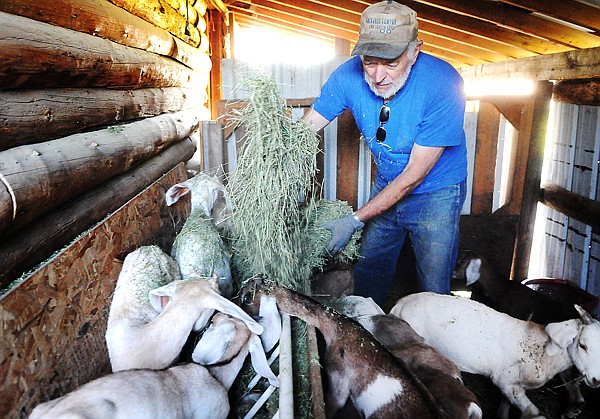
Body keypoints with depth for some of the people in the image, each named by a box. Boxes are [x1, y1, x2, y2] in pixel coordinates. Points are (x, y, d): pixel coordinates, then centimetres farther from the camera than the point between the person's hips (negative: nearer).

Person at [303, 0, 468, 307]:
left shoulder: (443, 84, -29)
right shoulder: (349, 75, -18)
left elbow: (414, 175, -26)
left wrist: (355, 220, -28)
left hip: (436, 193, -3)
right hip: (386, 185, 4)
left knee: (434, 292, 3)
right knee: (367, 280, 15)